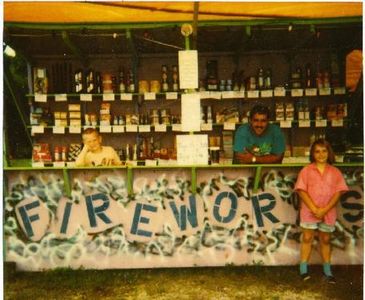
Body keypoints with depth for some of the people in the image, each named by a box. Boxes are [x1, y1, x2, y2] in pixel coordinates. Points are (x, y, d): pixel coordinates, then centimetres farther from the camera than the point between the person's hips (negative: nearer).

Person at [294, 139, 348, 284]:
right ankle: (303, 270, 7)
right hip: (309, 211, -2)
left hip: (328, 212, 2)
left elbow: (338, 192, -2)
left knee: (325, 240, 12)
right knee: (307, 238, 1)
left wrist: (325, 209, -14)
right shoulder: (306, 170, -1)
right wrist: (314, 209, -16)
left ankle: (327, 271, 22)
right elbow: (302, 191, -7)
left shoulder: (335, 172, 4)